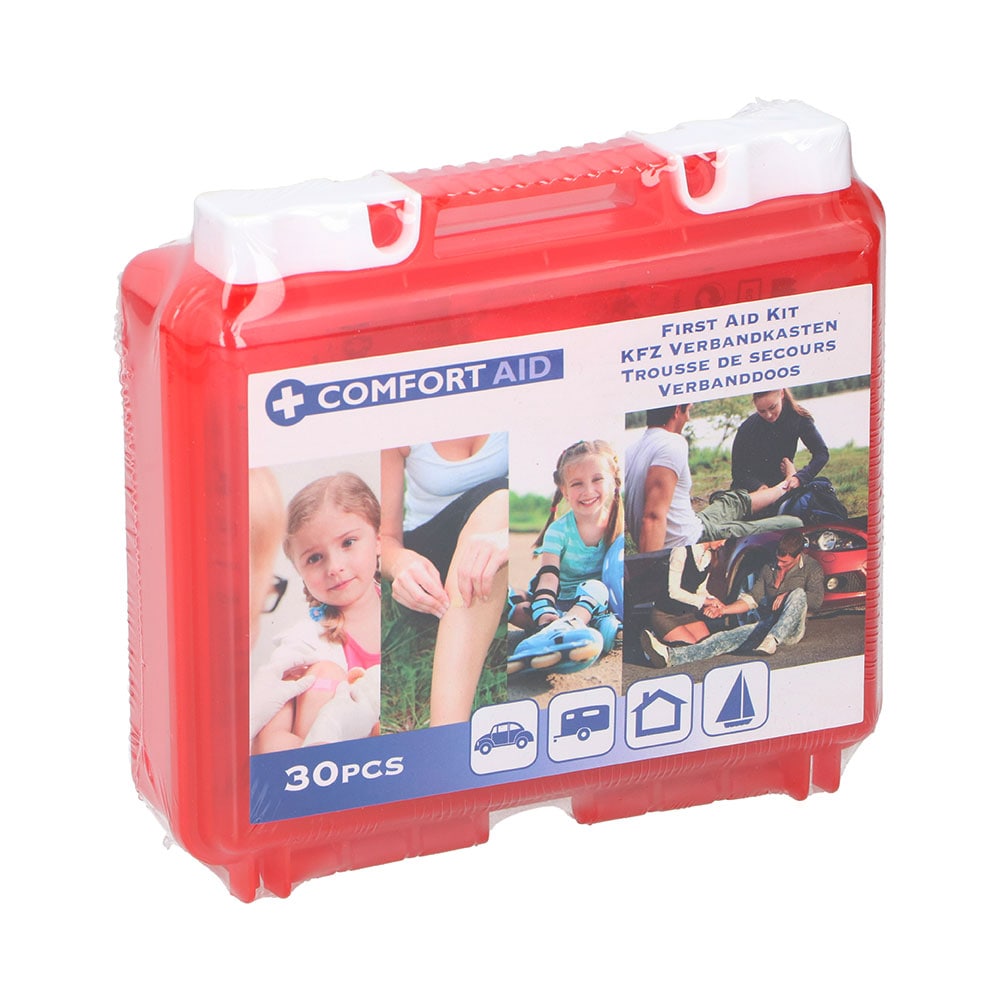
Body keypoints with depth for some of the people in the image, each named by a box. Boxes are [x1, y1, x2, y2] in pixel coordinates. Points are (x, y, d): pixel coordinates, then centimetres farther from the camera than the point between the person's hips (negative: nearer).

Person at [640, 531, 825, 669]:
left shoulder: (811, 568, 5)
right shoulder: (769, 569, 21)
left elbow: (816, 600, -9)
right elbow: (751, 599, 19)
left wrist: (787, 595, -16)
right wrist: (723, 610, 5)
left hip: (791, 630, -4)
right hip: (766, 626, 4)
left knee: (798, 593, -32)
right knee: (729, 637, -22)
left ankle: (772, 641, -50)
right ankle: (671, 657, -46)